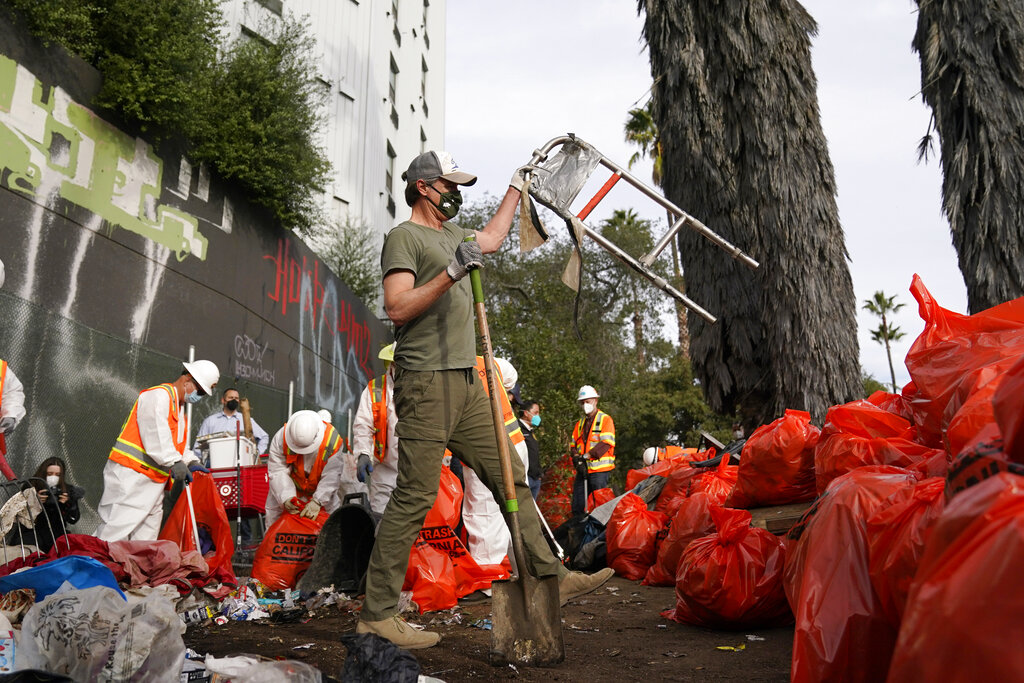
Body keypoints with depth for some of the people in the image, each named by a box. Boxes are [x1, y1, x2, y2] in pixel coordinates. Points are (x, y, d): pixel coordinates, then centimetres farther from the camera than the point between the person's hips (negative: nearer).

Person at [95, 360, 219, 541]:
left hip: (154, 482, 10)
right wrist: (174, 462, -29)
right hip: (131, 474, -10)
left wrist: (191, 462, 4)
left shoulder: (180, 409, 24)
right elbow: (155, 432, -22)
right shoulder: (159, 395, -7)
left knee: (146, 537, 8)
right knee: (116, 533, -11)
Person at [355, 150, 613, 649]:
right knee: (414, 496, -9)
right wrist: (451, 273, -22)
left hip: (465, 383, 9)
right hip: (426, 382, -9)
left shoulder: (450, 233, 23)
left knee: (510, 478, 8)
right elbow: (397, 308, -15)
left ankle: (551, 577, 15)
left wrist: (517, 187, 45)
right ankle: (376, 615, -1)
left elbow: (490, 240, 42)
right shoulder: (404, 236, -3)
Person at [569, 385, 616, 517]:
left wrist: (586, 456, -18)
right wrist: (577, 458, -7)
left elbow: (606, 443, -13)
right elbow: (573, 444, 13)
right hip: (583, 469, 6)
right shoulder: (580, 423, 18)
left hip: (599, 470, -6)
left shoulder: (605, 419, -1)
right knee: (577, 507, 6)